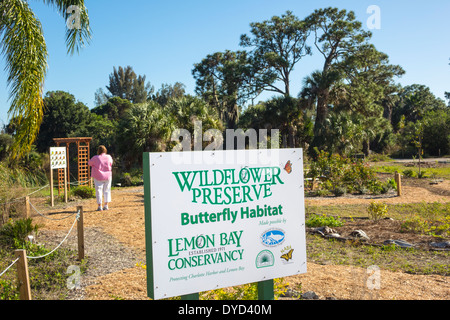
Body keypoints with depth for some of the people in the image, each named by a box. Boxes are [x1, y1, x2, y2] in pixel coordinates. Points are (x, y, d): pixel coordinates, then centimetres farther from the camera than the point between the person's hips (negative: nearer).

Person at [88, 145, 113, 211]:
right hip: (107, 176, 2)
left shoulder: (95, 158, -12)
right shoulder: (109, 157, -4)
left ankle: (100, 206, 1)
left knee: (99, 191, 3)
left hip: (98, 177, -2)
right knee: (107, 191, 11)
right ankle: (106, 206, 8)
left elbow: (90, 163, 5)